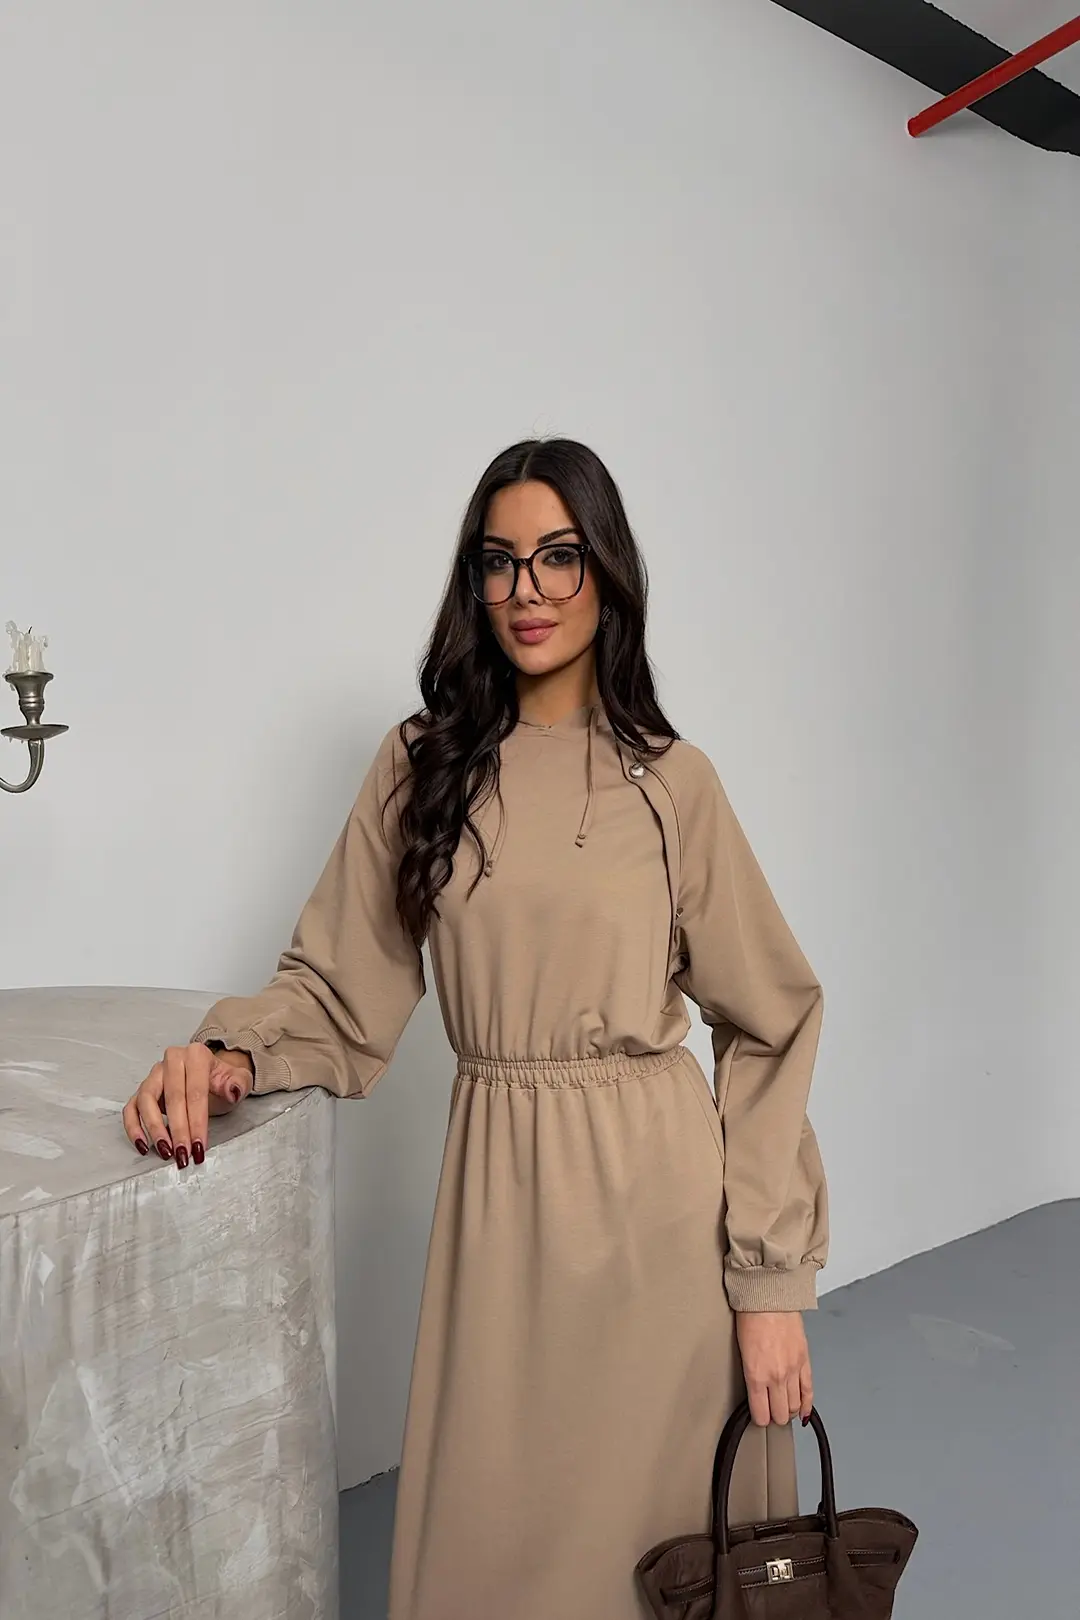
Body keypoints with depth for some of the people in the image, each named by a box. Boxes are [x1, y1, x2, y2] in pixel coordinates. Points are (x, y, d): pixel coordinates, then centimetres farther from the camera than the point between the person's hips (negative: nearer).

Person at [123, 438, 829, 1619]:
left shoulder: (669, 779, -2)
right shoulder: (421, 765, 2)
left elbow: (768, 1026, -1)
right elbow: (340, 989, 3)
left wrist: (770, 1279, -5)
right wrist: (230, 1051, -18)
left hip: (656, 1193, -1)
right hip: (495, 1195, 1)